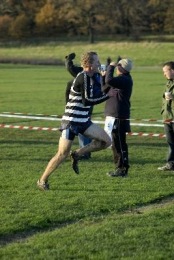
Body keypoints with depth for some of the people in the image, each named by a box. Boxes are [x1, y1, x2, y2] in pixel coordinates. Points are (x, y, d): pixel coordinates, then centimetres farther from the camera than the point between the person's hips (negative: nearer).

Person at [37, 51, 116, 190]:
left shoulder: (91, 77, 7)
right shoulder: (83, 77, -20)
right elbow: (87, 101, -23)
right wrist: (107, 95, -17)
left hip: (84, 121, 8)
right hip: (71, 121, -8)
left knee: (106, 141, -1)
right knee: (62, 155, -4)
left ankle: (77, 154, 10)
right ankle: (42, 181, 12)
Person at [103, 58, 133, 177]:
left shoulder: (125, 79, -17)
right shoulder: (122, 79, 15)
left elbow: (109, 81, -32)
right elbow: (107, 83, 23)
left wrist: (111, 67, -17)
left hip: (119, 117, -11)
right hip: (114, 115, 11)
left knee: (119, 143, -6)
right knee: (116, 143, 15)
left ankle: (123, 169, -1)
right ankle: (120, 167, 22)